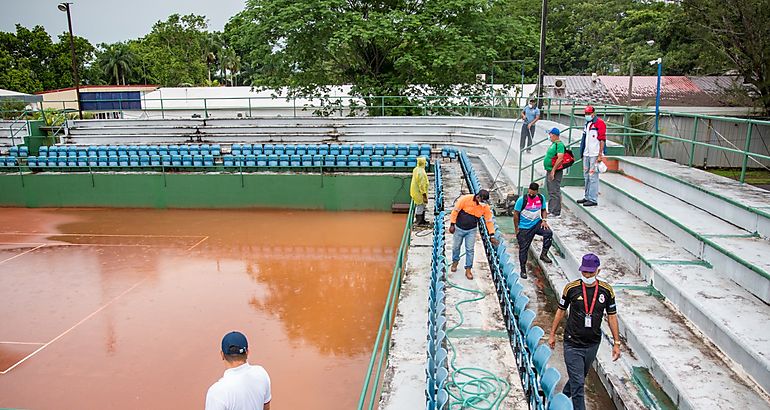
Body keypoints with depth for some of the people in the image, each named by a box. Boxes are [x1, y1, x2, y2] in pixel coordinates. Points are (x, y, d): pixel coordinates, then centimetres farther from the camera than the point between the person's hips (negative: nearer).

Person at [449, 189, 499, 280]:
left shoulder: (485, 207, -15)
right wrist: (452, 225, -13)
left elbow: (489, 221, -7)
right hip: (459, 228, -1)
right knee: (456, 247, 15)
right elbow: (455, 211, -16)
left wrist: (492, 235, -10)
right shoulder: (465, 199, -24)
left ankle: (468, 270, 12)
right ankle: (455, 261, 42)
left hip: (471, 230, 1)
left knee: (470, 250, 0)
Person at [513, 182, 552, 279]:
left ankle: (543, 254, -9)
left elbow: (543, 210, 12)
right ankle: (523, 270, 17)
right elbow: (516, 214, -8)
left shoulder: (541, 198, -3)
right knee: (523, 249, 2)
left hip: (537, 224, 3)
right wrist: (516, 229, -6)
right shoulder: (522, 199, -15)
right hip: (524, 228, -3)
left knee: (548, 233, -26)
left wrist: (543, 220, -7)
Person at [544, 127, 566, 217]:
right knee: (550, 192, 16)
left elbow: (560, 159, -24)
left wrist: (553, 170, -24)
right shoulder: (553, 144, 16)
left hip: (555, 172, -11)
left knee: (555, 192, -7)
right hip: (549, 171, 11)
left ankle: (555, 212, -3)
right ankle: (550, 210, 25)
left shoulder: (559, 144, -16)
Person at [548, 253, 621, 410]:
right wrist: (552, 334, 7)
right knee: (578, 383, -4)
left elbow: (612, 316, 3)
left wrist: (616, 343, 3)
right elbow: (561, 310, 2)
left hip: (593, 344, 3)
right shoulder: (571, 288, -10)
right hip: (572, 344, -3)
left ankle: (564, 397, 47)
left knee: (580, 377, 22)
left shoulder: (606, 290, -6)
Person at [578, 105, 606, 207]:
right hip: (586, 154, 9)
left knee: (593, 177, -7)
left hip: (595, 155, -9)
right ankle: (587, 197, 26)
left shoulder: (599, 123, -10)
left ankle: (593, 200, -4)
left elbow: (602, 140, -14)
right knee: (586, 176, 15)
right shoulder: (587, 123, 17)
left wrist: (600, 155, -18)